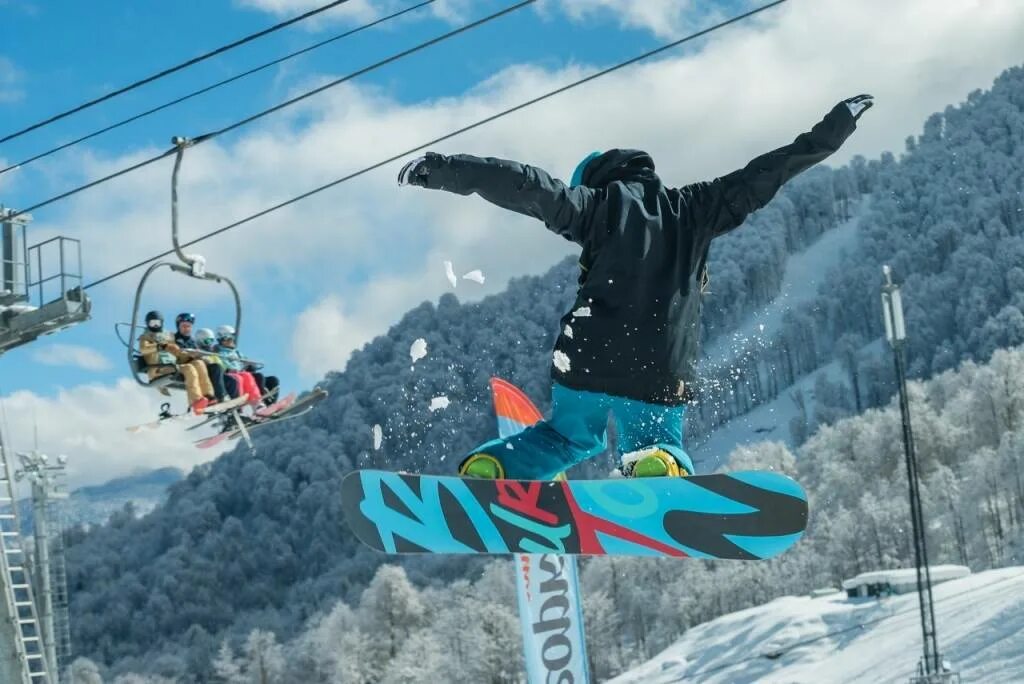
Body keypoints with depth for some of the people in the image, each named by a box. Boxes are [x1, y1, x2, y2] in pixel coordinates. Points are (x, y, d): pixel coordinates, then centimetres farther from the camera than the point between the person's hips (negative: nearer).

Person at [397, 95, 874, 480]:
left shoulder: (603, 204, 7)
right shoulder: (692, 207, 13)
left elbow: (529, 187, -4)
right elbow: (762, 177, 14)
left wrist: (444, 170, -4)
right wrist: (832, 130, 20)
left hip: (588, 361, 0)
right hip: (661, 373, 0)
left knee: (570, 437, 25)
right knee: (656, 446, 19)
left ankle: (483, 470, 2)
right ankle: (658, 468, -19)